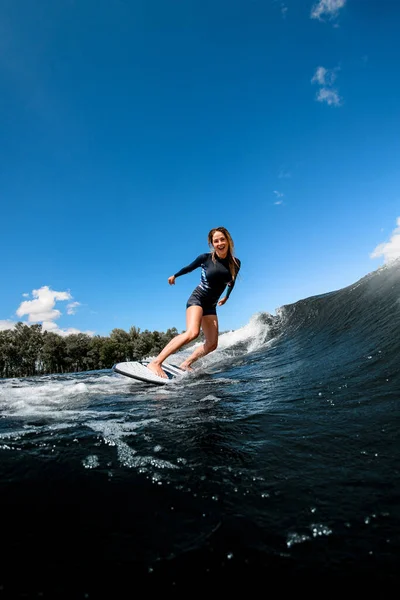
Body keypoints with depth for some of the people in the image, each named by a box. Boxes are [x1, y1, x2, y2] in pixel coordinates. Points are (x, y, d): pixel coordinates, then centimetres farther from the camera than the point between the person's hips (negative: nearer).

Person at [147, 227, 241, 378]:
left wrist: (226, 297, 33)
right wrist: (174, 276, 23)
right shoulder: (206, 258, -9)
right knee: (192, 332, -31)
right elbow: (189, 268, 9)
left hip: (211, 306, 6)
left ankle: (185, 364, 14)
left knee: (212, 344, 0)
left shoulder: (235, 263, 0)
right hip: (197, 299, -6)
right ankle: (155, 363, -33)